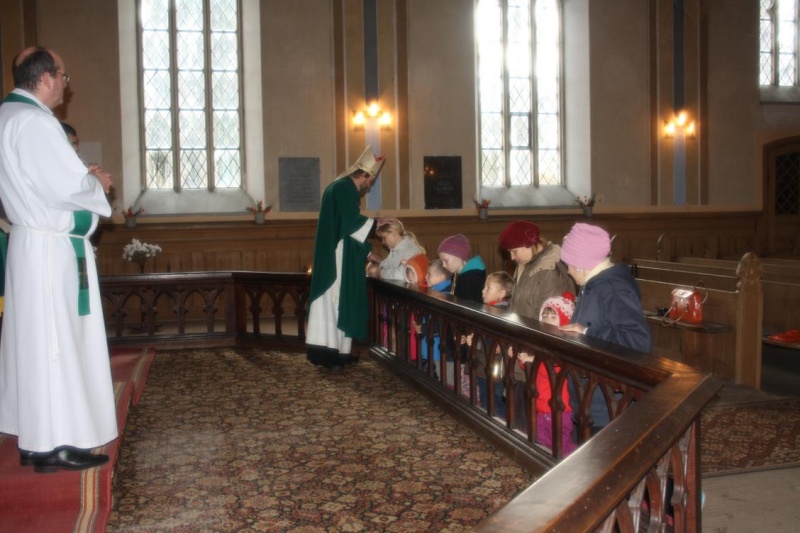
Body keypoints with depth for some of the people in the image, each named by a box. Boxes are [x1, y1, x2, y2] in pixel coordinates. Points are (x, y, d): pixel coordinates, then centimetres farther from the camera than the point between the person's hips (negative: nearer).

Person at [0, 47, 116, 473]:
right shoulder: (34, 122, -18)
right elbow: (68, 187, -21)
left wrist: (84, 178, 11)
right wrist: (96, 182, -2)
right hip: (52, 249, -10)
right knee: (56, 344, -3)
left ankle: (34, 438, 22)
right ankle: (57, 444, 6)